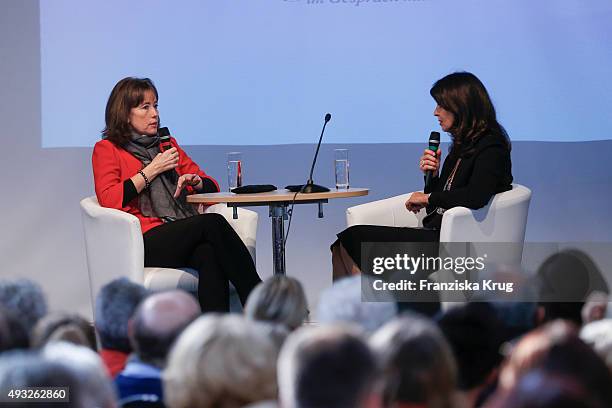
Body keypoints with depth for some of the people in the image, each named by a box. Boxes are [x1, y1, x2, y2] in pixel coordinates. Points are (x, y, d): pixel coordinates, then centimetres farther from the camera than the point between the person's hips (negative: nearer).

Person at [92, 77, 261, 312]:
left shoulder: (167, 144, 26)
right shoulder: (106, 149, 11)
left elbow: (211, 185, 27)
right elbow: (109, 200, -7)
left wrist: (194, 181, 3)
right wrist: (152, 170, -4)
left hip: (184, 235, 4)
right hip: (146, 239, -4)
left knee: (209, 253, -35)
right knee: (213, 223, -31)